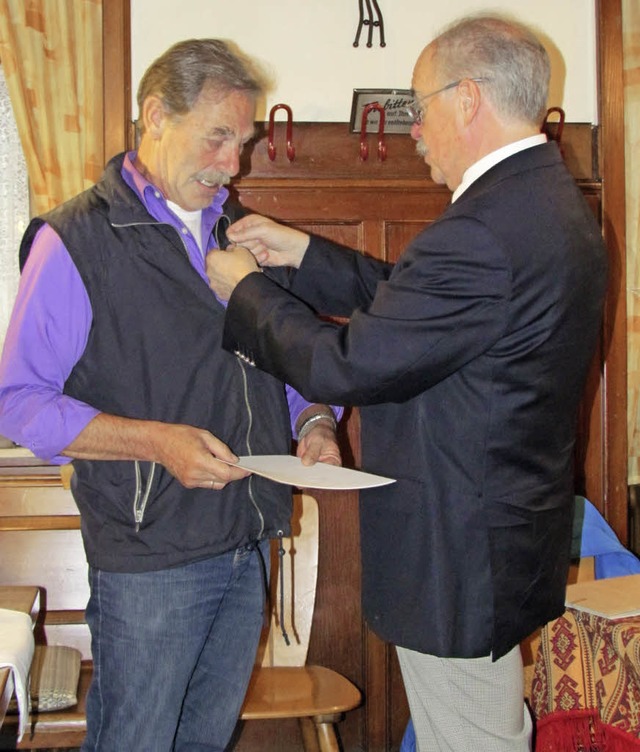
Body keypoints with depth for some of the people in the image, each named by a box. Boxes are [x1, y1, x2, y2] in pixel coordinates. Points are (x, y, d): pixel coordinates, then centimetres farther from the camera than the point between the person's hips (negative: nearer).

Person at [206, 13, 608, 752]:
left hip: (458, 555, -10)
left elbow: (341, 365, -24)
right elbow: (410, 302, 12)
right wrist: (302, 253, 9)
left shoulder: (482, 234, -29)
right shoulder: (553, 200, 5)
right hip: (514, 531, 10)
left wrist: (245, 289, -8)